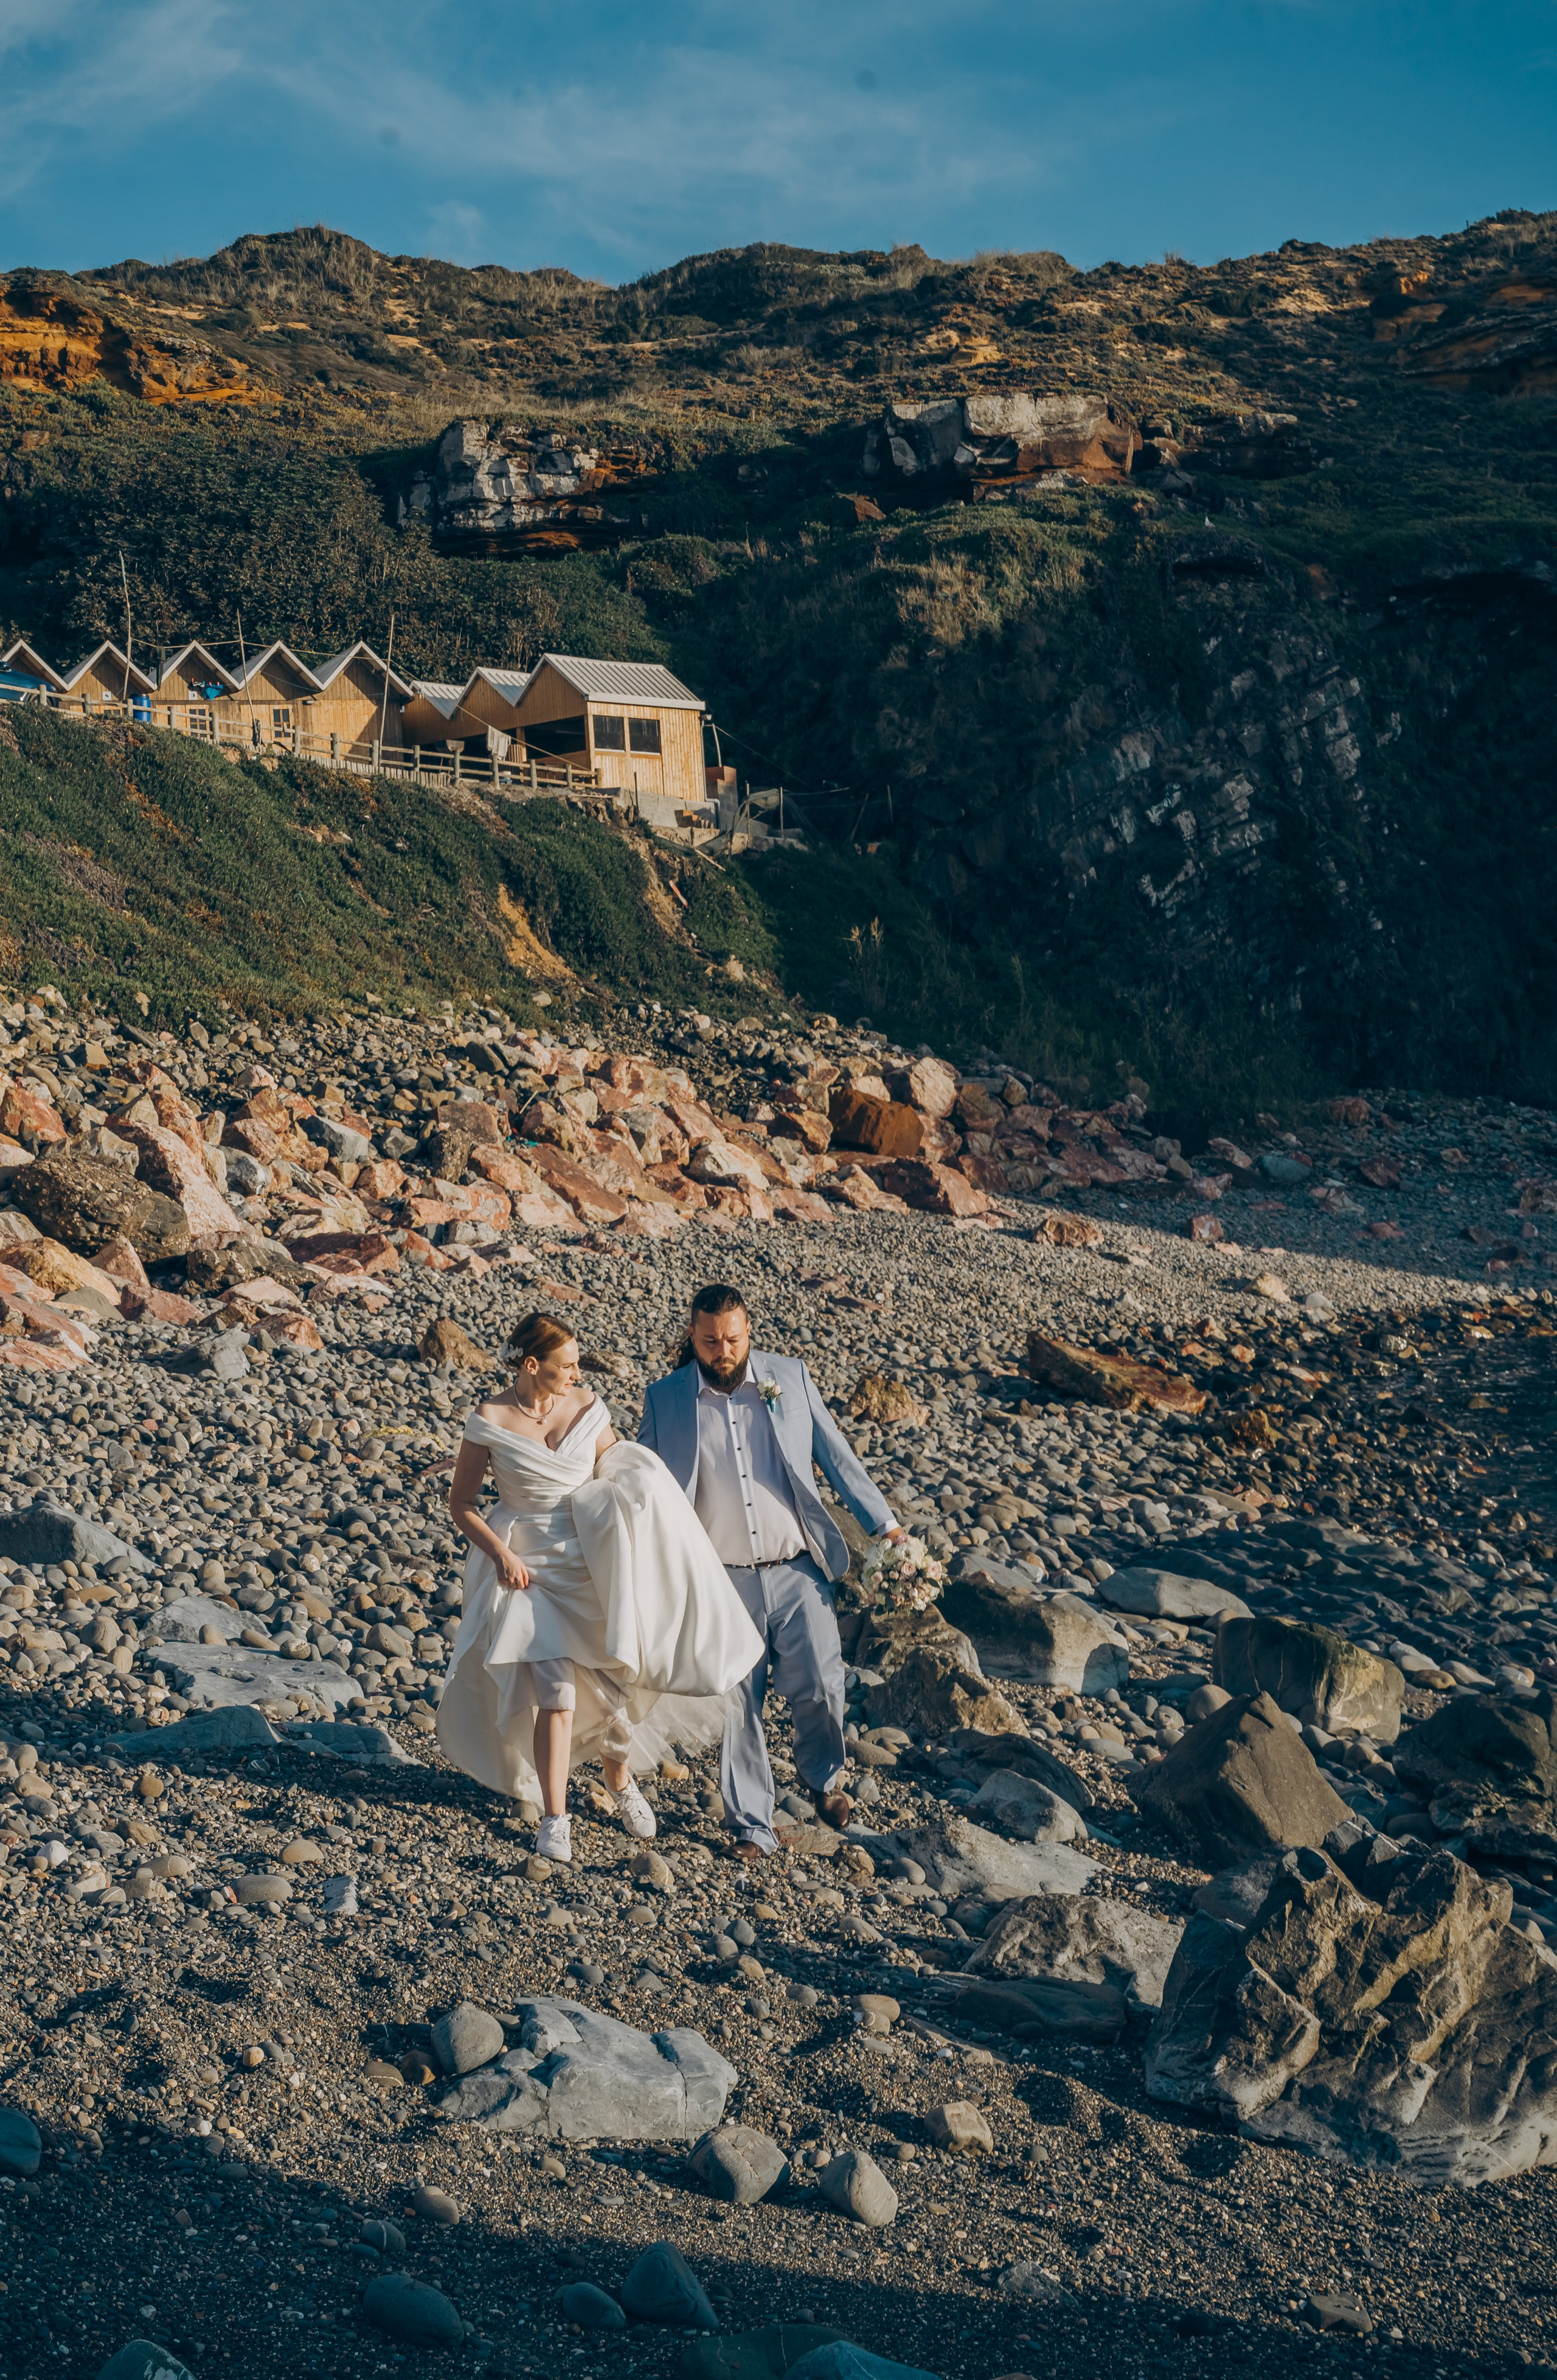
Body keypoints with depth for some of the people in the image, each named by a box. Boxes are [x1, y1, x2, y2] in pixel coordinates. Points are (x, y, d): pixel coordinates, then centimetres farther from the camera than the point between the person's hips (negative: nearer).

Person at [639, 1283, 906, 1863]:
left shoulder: (791, 1378, 3)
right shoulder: (665, 1399, 1)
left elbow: (835, 1455, 10)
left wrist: (883, 1522, 6)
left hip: (797, 1570, 1)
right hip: (723, 1580, 0)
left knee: (820, 1686, -3)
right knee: (737, 1705, 2)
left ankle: (825, 1780, 26)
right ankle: (752, 1827, 16)